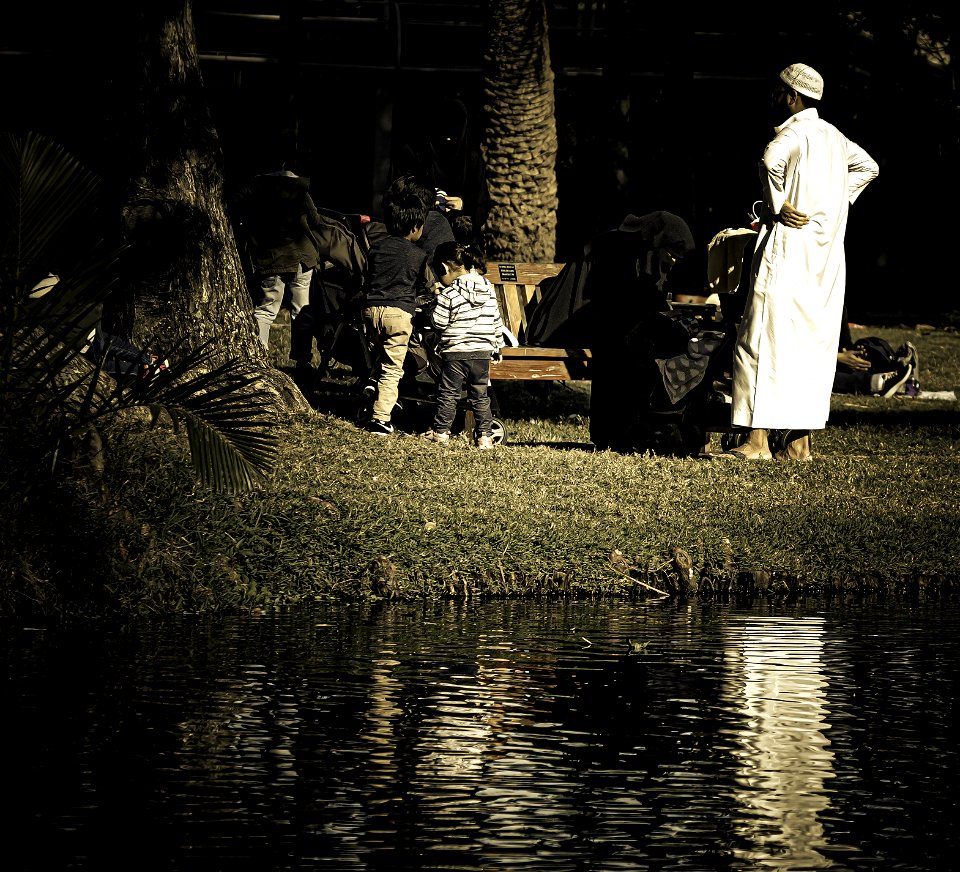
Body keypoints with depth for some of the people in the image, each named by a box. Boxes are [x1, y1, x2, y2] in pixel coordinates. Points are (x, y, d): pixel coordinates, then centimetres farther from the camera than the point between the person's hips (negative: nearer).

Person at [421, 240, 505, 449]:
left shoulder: (449, 294, -13)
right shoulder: (488, 289, 4)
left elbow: (438, 322, -11)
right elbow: (496, 321, 10)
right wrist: (497, 346, 19)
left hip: (455, 351, -4)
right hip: (482, 352, 4)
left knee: (448, 393, 7)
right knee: (480, 395, 10)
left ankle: (441, 431, 13)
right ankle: (485, 435, 7)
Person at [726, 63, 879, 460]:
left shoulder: (794, 133, -12)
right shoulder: (833, 136, 14)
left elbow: (771, 159, -30)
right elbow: (867, 167, 28)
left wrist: (778, 206, -16)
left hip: (788, 247, -9)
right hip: (826, 253, 9)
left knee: (763, 341, -6)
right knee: (812, 344, 9)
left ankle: (758, 438, -11)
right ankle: (800, 441, 9)